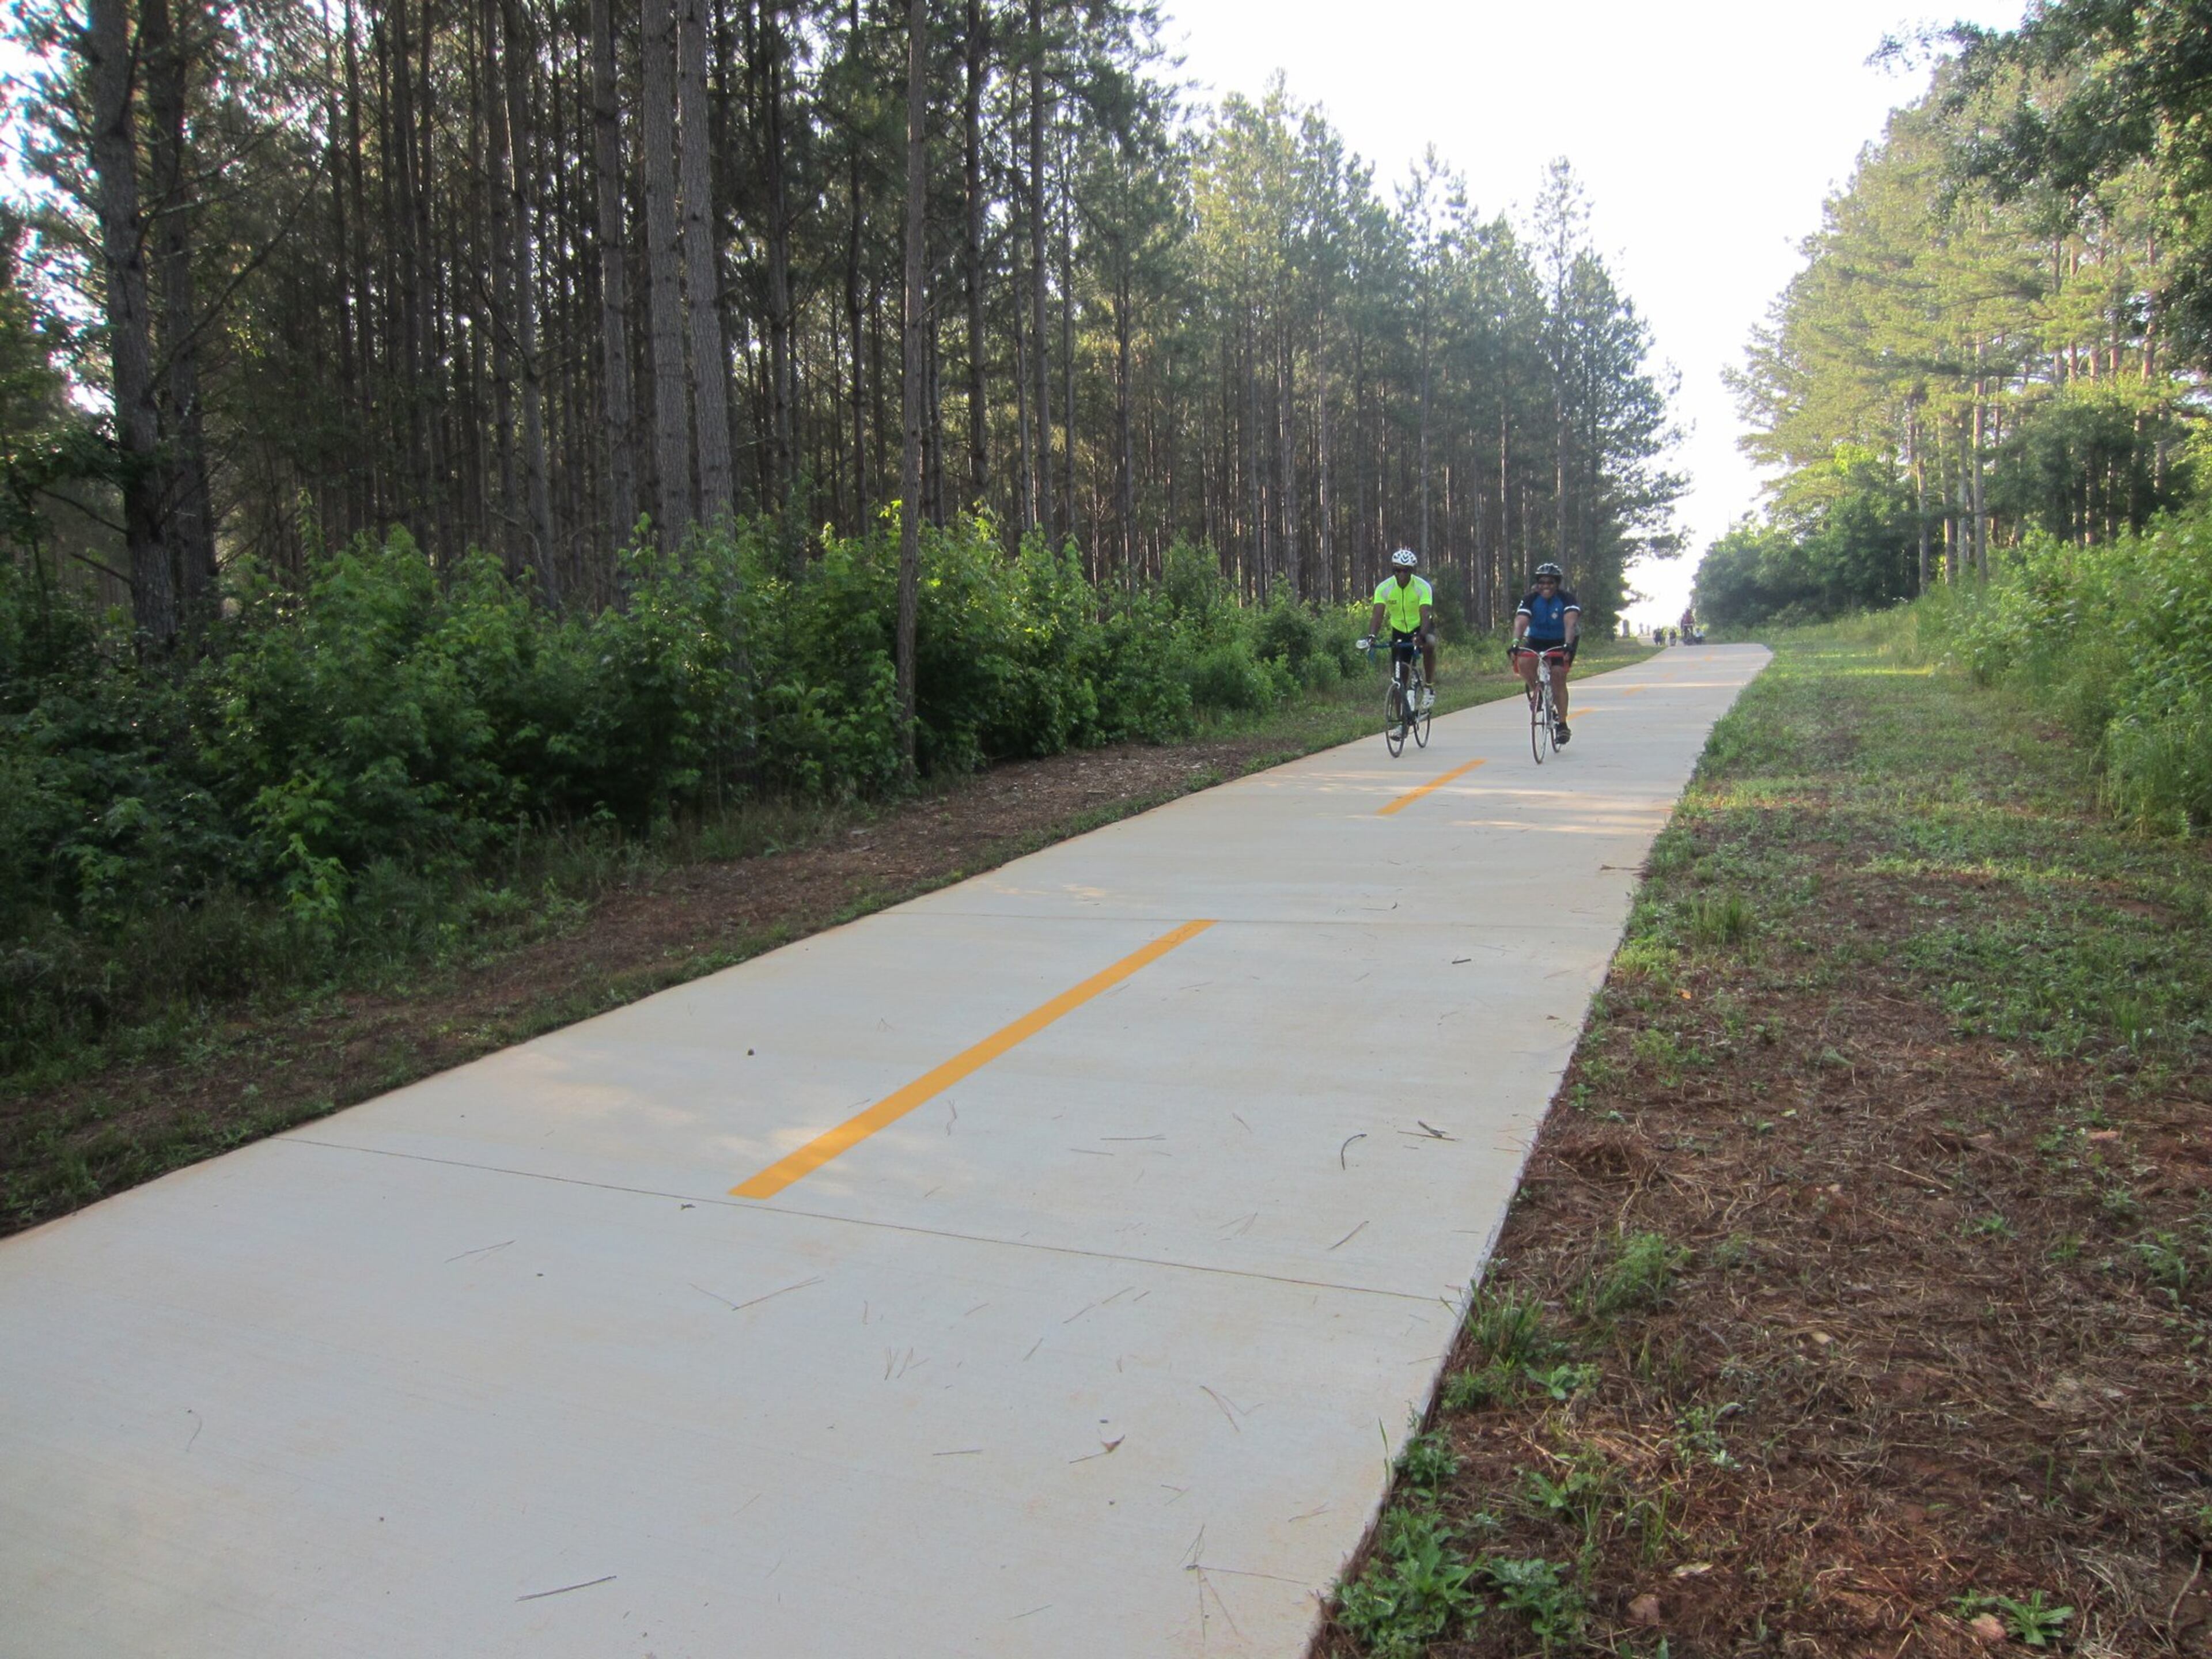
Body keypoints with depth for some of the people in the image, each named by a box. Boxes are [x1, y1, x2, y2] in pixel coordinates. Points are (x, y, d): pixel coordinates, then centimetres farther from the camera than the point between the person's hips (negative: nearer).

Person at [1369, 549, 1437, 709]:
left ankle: (1429, 687, -20)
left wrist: (1421, 636, -55)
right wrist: (1372, 636, -48)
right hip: (1399, 630, 2)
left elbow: (1426, 616, -36)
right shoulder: (1384, 588, -20)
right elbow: (1378, 616, -28)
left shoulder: (1423, 587, -25)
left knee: (1429, 644, -37)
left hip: (1421, 627, -2)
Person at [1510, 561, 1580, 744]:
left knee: (1558, 678, -16)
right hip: (1537, 640, 2)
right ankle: (1536, 691, -2)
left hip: (1562, 642, -2)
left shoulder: (1566, 598, -19)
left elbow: (1570, 622, -34)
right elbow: (1521, 622, -29)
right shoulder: (1531, 599, -15)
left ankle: (1563, 725, -5)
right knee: (1523, 662, -30)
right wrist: (1515, 643, -47)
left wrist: (1568, 645, -51)